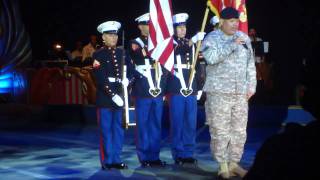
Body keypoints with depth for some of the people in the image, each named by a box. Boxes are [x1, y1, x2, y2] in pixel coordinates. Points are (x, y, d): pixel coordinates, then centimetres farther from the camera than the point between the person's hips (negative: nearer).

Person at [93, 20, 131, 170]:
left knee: (118, 129, 8)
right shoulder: (98, 55, -4)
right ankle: (107, 161, 7)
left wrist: (127, 79, -9)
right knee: (106, 130, 1)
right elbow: (101, 79, -12)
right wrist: (112, 95, -18)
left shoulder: (122, 53, 11)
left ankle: (116, 159, 16)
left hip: (120, 96, 5)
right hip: (105, 97, -5)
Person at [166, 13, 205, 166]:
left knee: (191, 123, 7)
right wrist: (193, 40, -38)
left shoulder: (191, 44, 15)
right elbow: (178, 50, -24)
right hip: (176, 89, -5)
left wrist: (199, 87, 14)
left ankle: (188, 154, 14)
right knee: (177, 123, -2)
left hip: (191, 89, 5)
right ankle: (178, 154, 6)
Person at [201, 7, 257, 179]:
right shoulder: (212, 38, -3)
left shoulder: (244, 38, 12)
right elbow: (211, 57, -22)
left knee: (239, 130, 6)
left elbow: (250, 64, 16)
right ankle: (223, 166, 5)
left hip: (240, 92, 5)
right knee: (220, 130, -4)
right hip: (219, 91, -5)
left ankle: (234, 163, 17)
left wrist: (251, 86, 9)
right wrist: (232, 45, -22)